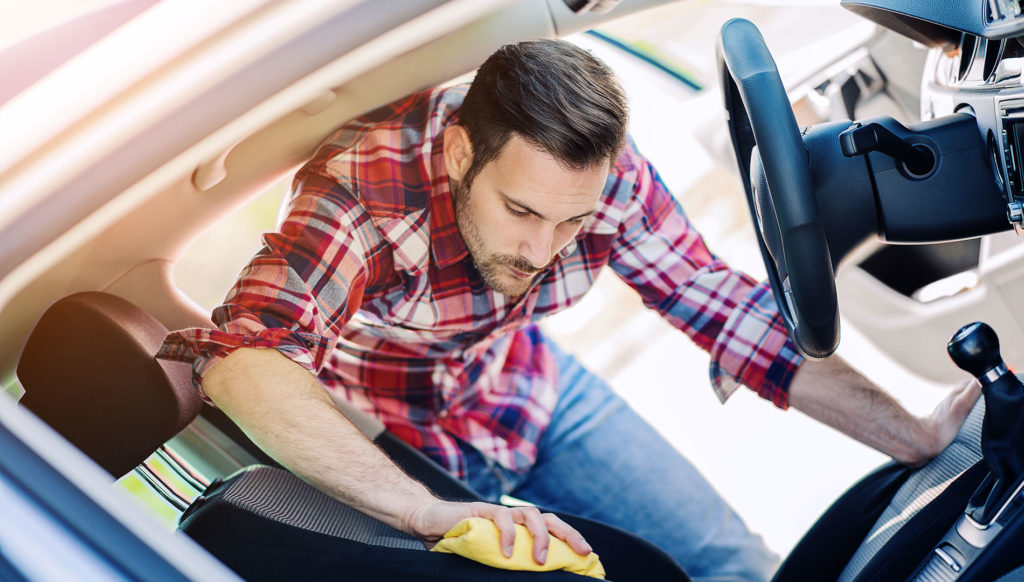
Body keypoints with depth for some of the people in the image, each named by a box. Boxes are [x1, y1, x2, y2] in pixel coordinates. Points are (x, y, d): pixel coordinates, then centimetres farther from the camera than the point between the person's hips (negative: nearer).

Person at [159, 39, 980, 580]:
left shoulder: (600, 172, -23)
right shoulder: (368, 187, -37)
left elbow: (719, 305, -14)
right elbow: (240, 363, -50)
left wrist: (914, 438, -15)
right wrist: (430, 513, -61)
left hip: (524, 388, 5)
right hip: (387, 446, -4)